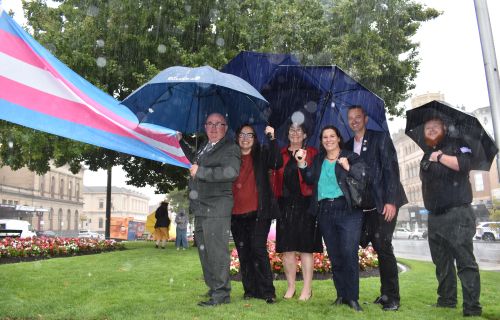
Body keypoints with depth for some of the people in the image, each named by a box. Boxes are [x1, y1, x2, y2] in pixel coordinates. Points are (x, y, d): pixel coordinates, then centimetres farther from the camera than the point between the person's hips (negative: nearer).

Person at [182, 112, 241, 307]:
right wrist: (181, 143, 37)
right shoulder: (203, 148, 21)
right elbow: (194, 162, 41)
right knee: (204, 252, 14)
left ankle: (221, 294, 2)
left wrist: (200, 172, -20)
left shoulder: (230, 148, -5)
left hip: (217, 209, -9)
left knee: (217, 252, -7)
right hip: (200, 210, 9)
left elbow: (231, 172, -23)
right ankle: (213, 289, 26)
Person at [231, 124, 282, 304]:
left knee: (258, 249, -10)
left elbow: (277, 163, -13)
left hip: (258, 212, -4)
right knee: (243, 253, 8)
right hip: (236, 214, 4)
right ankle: (249, 290, 19)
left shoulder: (262, 155, 5)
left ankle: (267, 291, 0)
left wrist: (272, 139, -19)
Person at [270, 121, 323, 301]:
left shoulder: (312, 153, 7)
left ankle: (307, 288, 7)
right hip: (285, 205, 3)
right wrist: (275, 201, 2)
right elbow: (274, 177, 11)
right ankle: (290, 287, 15)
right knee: (287, 247, 4)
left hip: (304, 204, -3)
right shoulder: (280, 154, 14)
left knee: (305, 247, -2)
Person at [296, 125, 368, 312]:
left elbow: (364, 178, -5)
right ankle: (341, 295, 18)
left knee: (349, 254, -10)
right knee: (334, 256, 8)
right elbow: (310, 180, 7)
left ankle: (352, 298, 0)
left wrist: (348, 168, -18)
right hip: (325, 212, 4)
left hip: (348, 210, -4)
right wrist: (302, 164, -5)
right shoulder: (318, 161, 16)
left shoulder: (351, 157, 4)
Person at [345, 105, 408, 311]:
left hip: (383, 203, -4)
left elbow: (391, 169, -7)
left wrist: (390, 201, -15)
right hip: (363, 206, 4)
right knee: (379, 247, 6)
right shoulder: (348, 146, 14)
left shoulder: (380, 138, 0)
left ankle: (392, 297, 0)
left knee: (382, 245, -10)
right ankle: (386, 294, 15)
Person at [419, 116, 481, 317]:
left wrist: (440, 157, -7)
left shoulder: (456, 144, 4)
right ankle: (446, 299, 19)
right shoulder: (426, 157, 21)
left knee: (465, 261, -9)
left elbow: (464, 164, -15)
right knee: (442, 262, 10)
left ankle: (472, 307, -9)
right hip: (435, 216, 7)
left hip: (457, 213, -7)